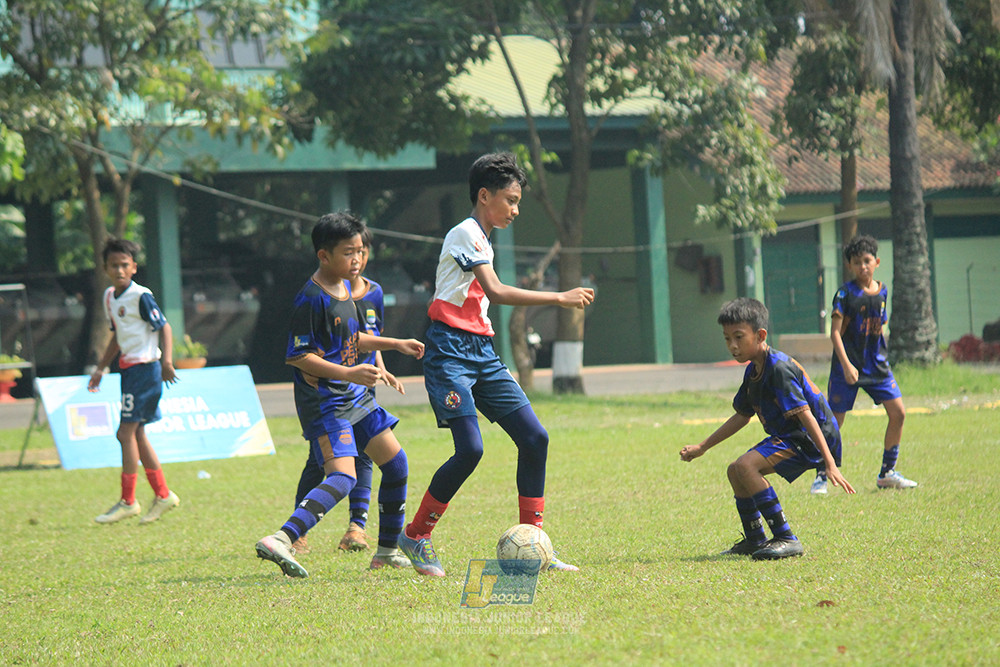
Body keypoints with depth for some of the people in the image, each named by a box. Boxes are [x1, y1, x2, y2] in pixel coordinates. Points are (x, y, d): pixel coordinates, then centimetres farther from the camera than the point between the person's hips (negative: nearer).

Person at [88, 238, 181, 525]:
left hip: (145, 368, -9)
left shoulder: (141, 297, -13)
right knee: (136, 434, 10)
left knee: (126, 432, -9)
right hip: (128, 369, 9)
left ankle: (127, 501, -3)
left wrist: (167, 361, -26)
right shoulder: (109, 297, 13)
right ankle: (162, 495, 18)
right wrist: (101, 368, 23)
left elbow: (164, 327, -13)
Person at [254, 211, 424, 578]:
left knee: (396, 463, 13)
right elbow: (297, 355, -20)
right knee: (342, 477, -24)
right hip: (324, 403, -9)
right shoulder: (311, 298, -17)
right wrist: (347, 373, -26)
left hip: (355, 397, 9)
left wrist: (397, 344, 27)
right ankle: (280, 541, -36)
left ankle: (388, 550, 27)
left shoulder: (346, 288, 11)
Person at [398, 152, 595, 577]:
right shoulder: (466, 234, -9)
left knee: (534, 438, -1)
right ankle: (415, 537, -1)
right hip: (450, 352, -9)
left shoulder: (482, 241, 21)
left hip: (481, 351, 9)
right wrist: (560, 299, -21)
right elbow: (496, 292, -21)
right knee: (470, 450, -18)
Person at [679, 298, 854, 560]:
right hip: (789, 437, 10)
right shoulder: (753, 372, 9)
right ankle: (755, 540, 28)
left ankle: (786, 539, -22)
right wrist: (701, 447, 25)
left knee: (746, 466, -24)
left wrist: (830, 463, -32)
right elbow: (741, 417, 23)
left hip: (811, 439, -10)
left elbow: (805, 415, -27)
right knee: (735, 471, 16)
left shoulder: (779, 368, -21)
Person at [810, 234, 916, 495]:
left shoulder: (882, 291, 7)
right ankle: (821, 477, 8)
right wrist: (846, 365, -22)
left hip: (877, 365, 5)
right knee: (835, 421, -3)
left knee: (898, 413, -1)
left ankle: (887, 473, 12)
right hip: (848, 367, -5)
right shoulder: (846, 293, -10)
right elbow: (835, 332, -14)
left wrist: (882, 360, 16)